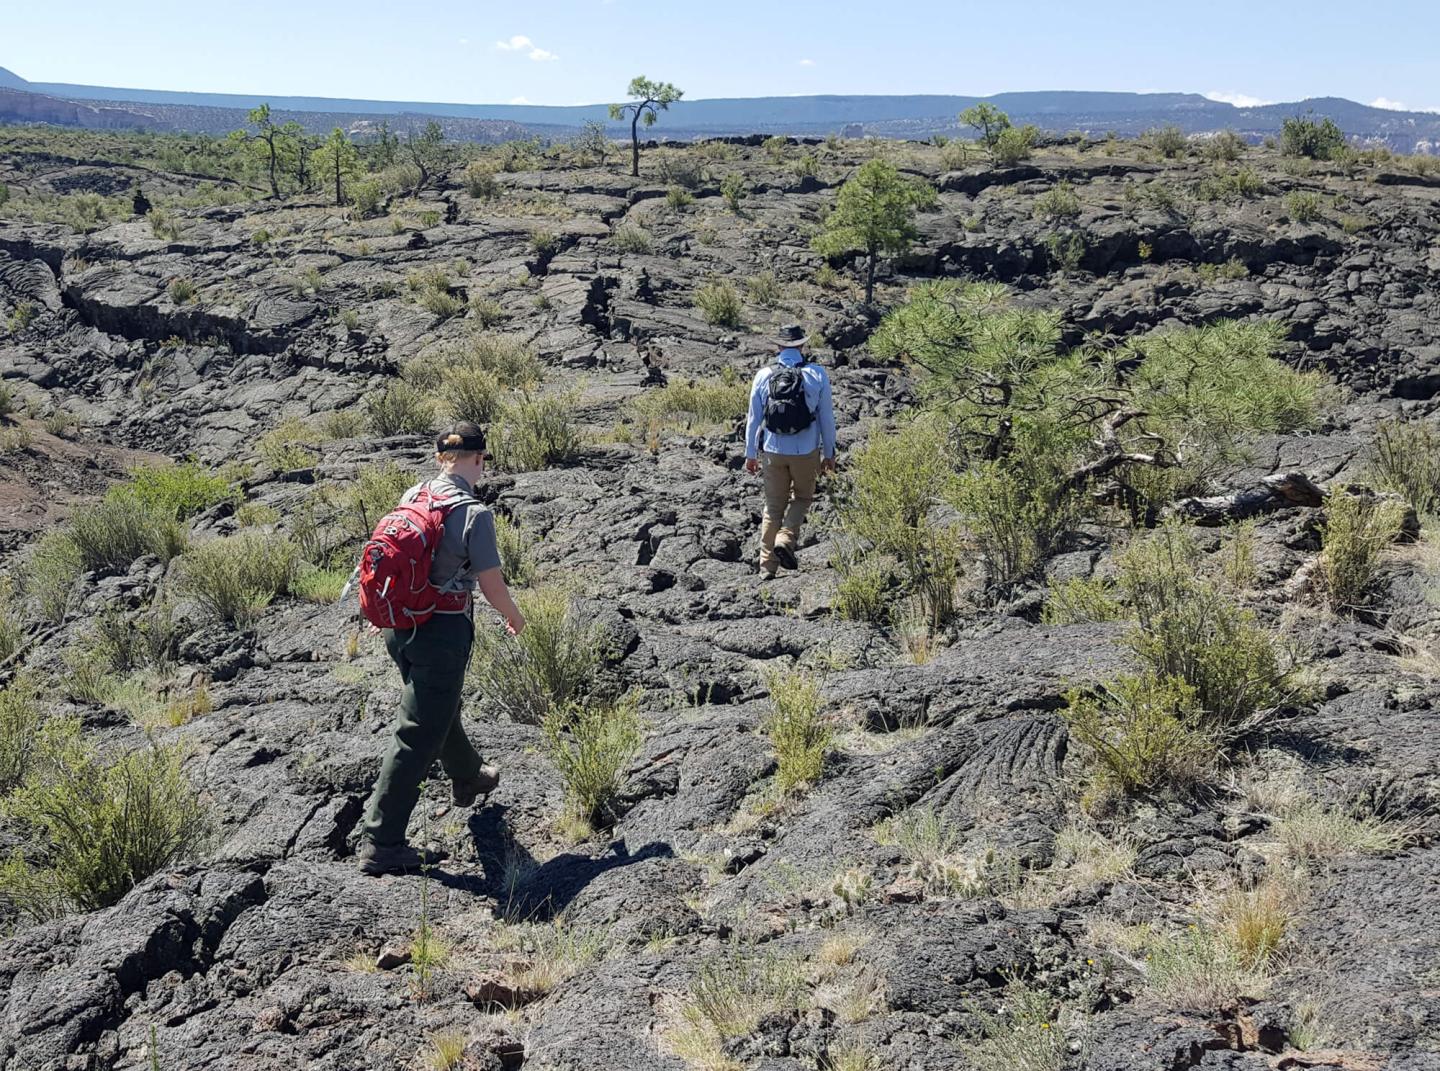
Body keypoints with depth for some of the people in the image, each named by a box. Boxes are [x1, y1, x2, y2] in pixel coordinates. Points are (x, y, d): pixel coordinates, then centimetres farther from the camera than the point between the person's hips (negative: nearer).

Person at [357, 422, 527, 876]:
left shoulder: (411, 497, 1)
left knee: (440, 708, 28)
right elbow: (492, 586, -14)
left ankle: (468, 779, 53)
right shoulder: (473, 514, -18)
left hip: (399, 625, 8)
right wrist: (515, 618, 6)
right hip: (443, 632, -7)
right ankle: (380, 843, 3)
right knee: (418, 734, 0)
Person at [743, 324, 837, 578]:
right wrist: (829, 453, 9)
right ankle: (786, 539, -4)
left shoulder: (763, 375, -2)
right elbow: (827, 417, -1)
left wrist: (751, 454, 12)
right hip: (806, 452, -1)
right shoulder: (816, 374, -5)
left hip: (773, 452, 1)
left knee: (774, 506, 13)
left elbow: (754, 418, 3)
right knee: (802, 498, 20)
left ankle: (768, 566, 13)